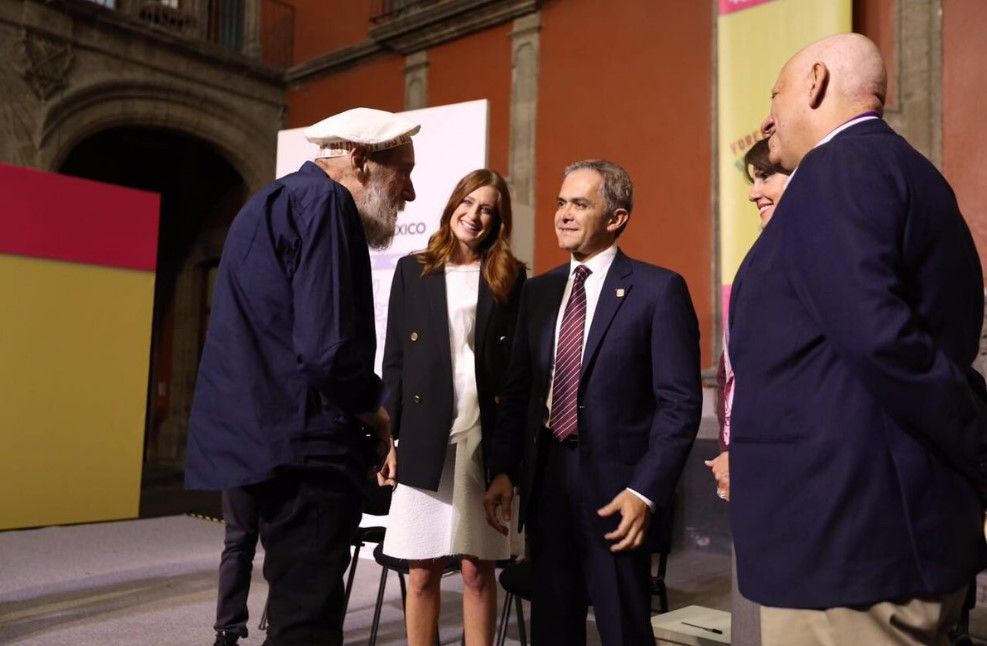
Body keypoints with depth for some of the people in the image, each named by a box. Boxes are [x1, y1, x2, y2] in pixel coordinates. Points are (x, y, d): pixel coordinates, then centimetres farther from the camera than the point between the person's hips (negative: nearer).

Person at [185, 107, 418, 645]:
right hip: (302, 446, -10)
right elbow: (328, 349, -23)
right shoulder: (324, 202, -12)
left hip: (264, 438, 10)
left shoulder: (280, 198, 19)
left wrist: (359, 415, 14)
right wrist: (373, 413, -4)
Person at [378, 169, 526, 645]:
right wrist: (386, 438, 0)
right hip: (425, 437, 1)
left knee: (478, 569, 7)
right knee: (422, 572, 7)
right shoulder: (413, 270, 8)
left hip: (486, 438, 0)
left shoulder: (510, 277, 7)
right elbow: (394, 360, 6)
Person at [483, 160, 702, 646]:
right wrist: (503, 471, 3)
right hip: (544, 479, 5)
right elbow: (518, 390, 11)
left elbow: (680, 401, -10)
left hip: (614, 485, -4)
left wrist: (645, 491, -16)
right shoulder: (538, 291, 10)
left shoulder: (658, 289, -6)